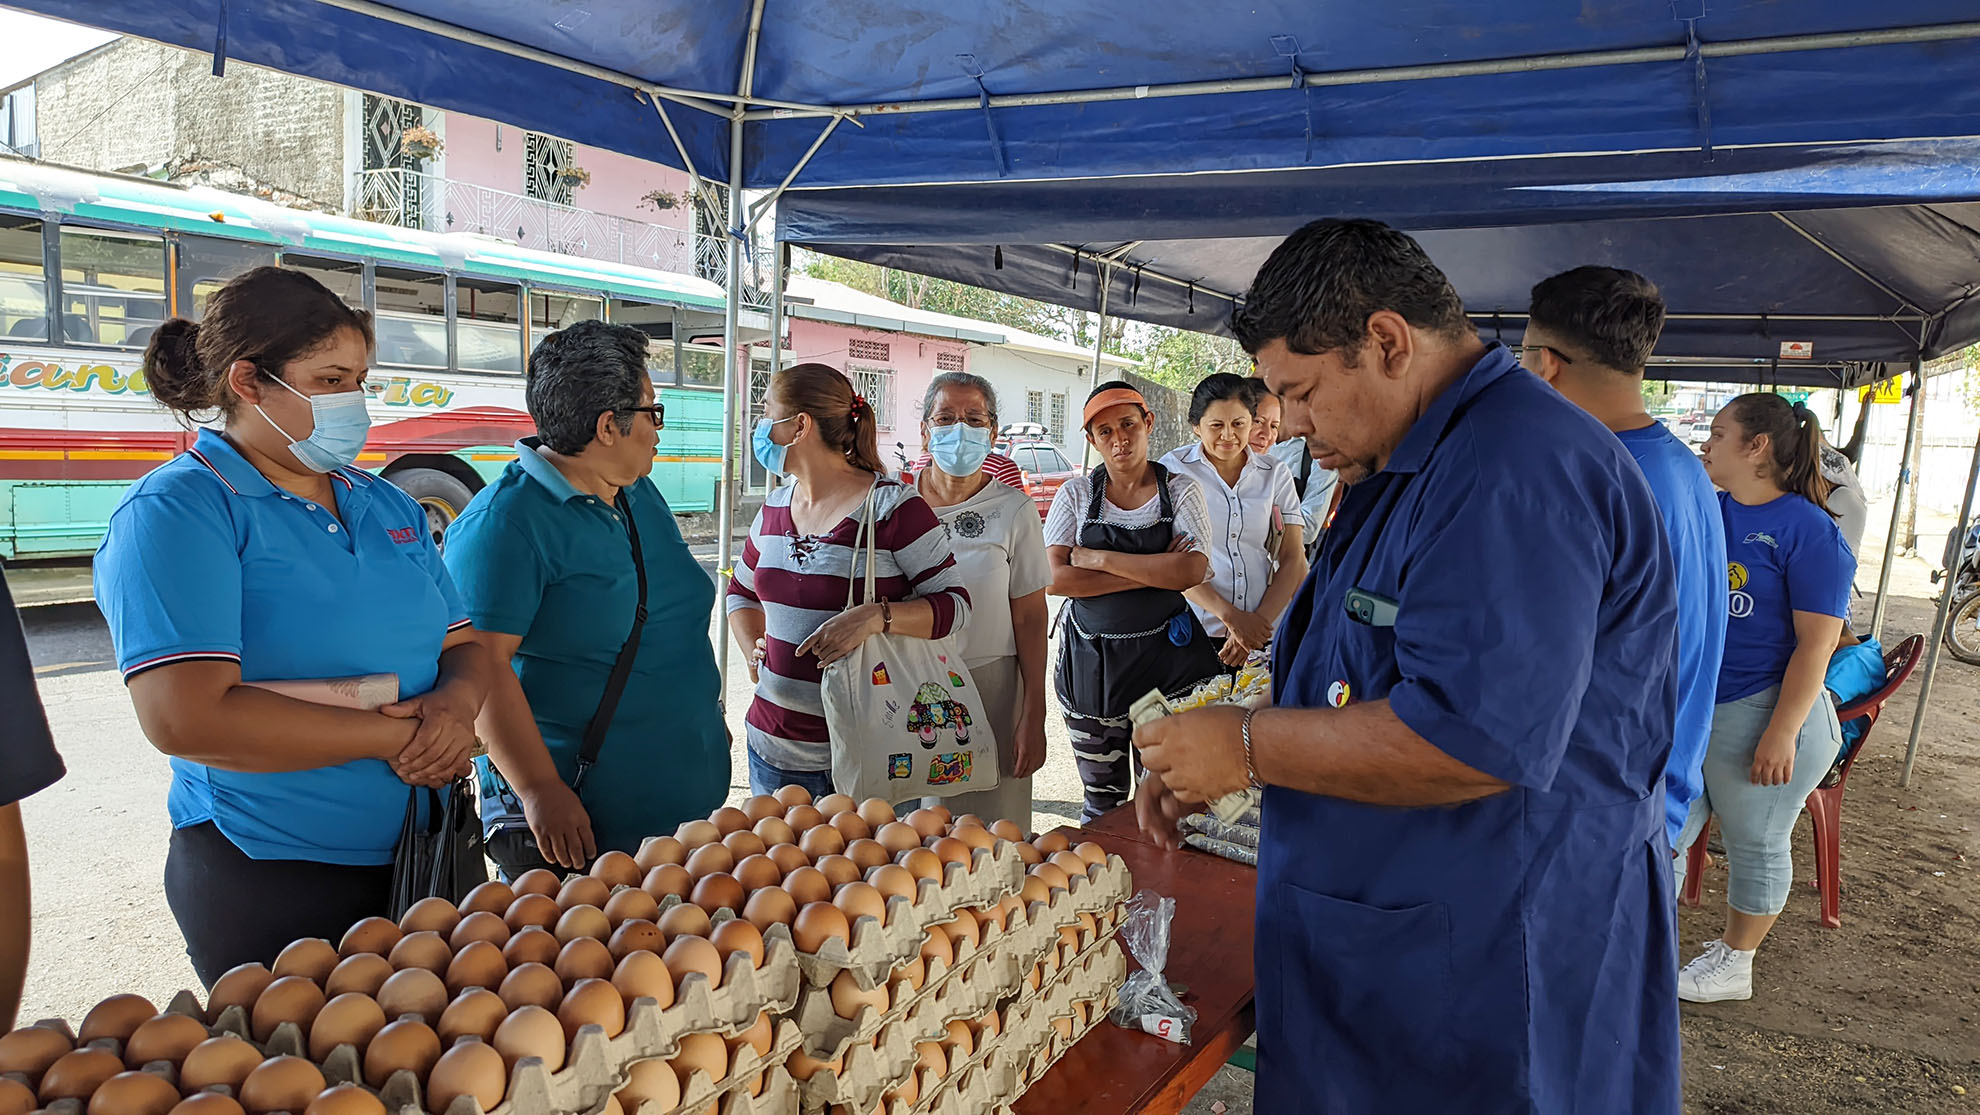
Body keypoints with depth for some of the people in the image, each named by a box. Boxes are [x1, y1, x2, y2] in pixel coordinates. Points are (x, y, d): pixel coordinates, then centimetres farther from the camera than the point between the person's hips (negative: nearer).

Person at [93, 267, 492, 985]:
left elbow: (466, 649, 10)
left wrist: (456, 703, -13)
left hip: (424, 856, 6)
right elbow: (185, 718, -22)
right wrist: (392, 735, -18)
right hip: (269, 883, -6)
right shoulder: (173, 511, -12)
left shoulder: (389, 507, 8)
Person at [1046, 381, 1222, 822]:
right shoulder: (1076, 495, 3)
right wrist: (1155, 572, -13)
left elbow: (1192, 571, -15)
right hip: (1090, 658, 1)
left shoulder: (1180, 490, 1)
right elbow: (1055, 577, -11)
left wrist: (1100, 559, -14)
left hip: (1166, 654, -1)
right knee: (1102, 796, 12)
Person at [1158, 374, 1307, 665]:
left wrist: (1259, 619, -11)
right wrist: (1229, 615, -16)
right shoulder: (1173, 469, -1)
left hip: (1265, 633, 2)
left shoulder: (1276, 474, 8)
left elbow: (1293, 560, 4)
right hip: (1193, 635, -2)